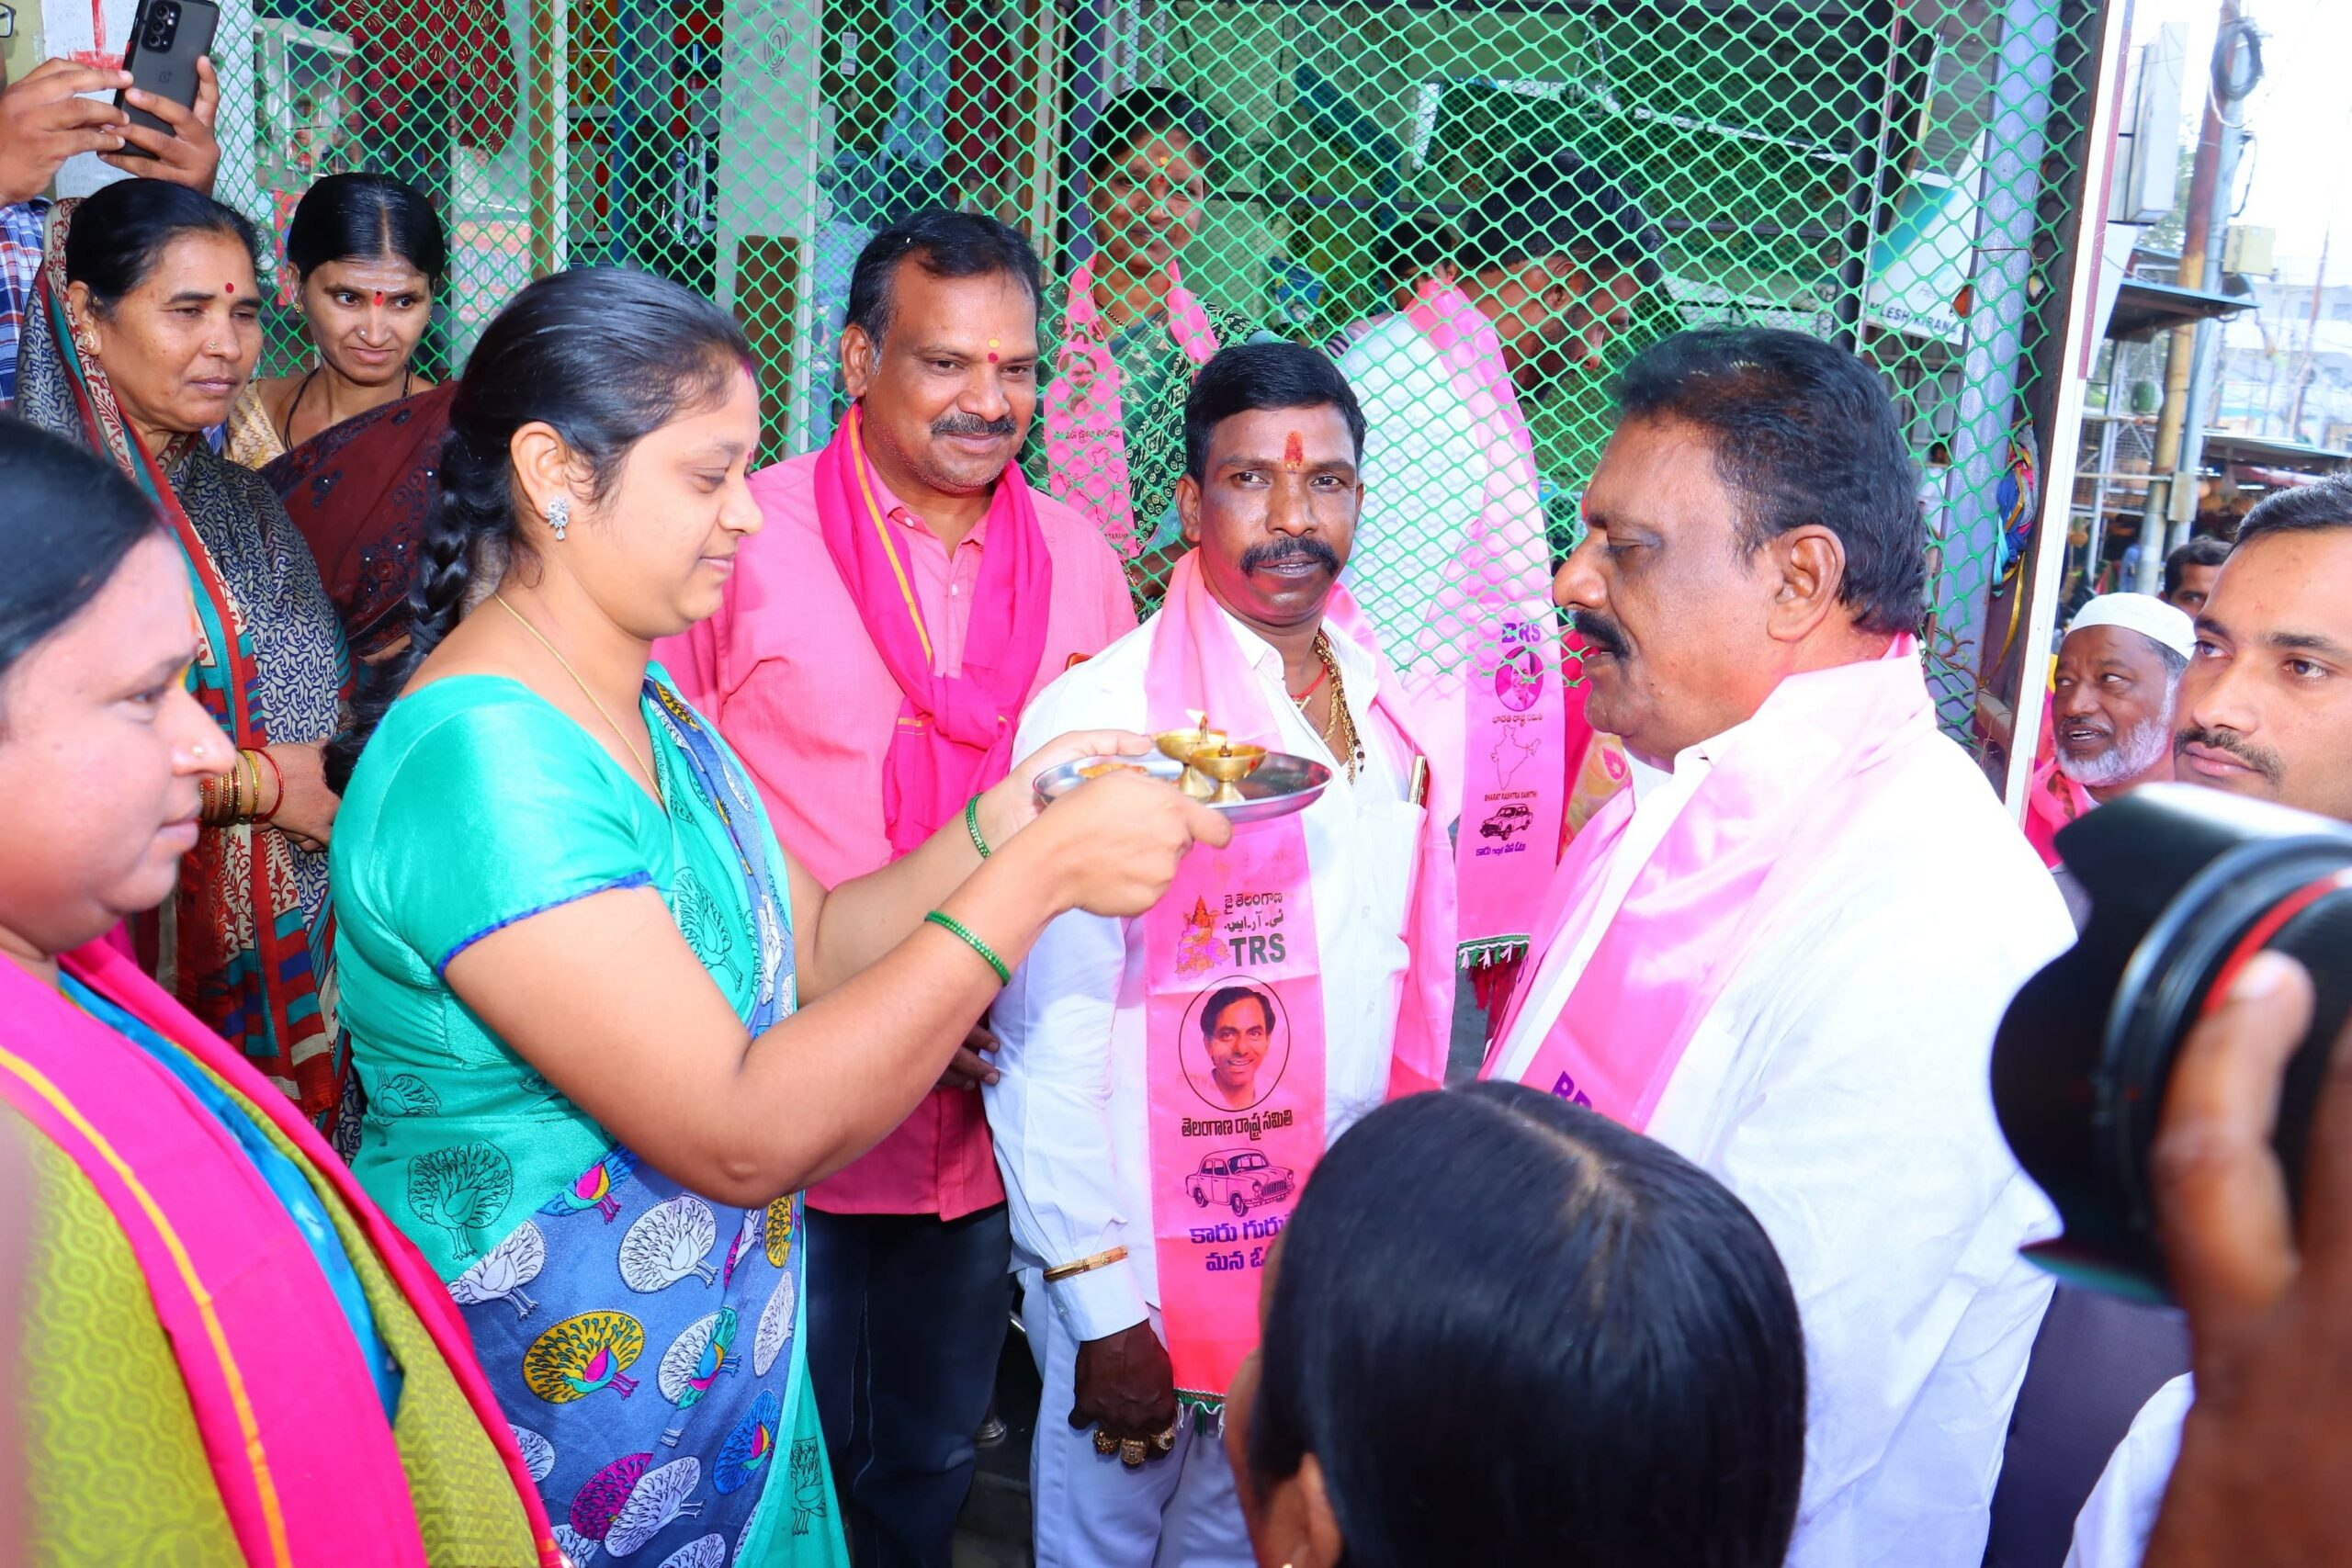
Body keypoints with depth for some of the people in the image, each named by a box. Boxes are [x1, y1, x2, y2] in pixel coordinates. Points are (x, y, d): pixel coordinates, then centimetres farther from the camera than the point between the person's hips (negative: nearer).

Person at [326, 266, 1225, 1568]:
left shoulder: (652, 715, 4)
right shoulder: (480, 756, -26)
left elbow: (807, 953, 5)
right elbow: (742, 1136, -29)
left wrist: (1003, 821, -8)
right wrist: (1038, 874, -28)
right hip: (553, 1423, -8)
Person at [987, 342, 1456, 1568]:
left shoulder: (1392, 703, 2)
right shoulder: (1101, 713, -17)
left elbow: (1408, 971, 8)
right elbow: (1050, 1038, -16)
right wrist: (1100, 1307, -15)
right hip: (1155, 1256, -5)